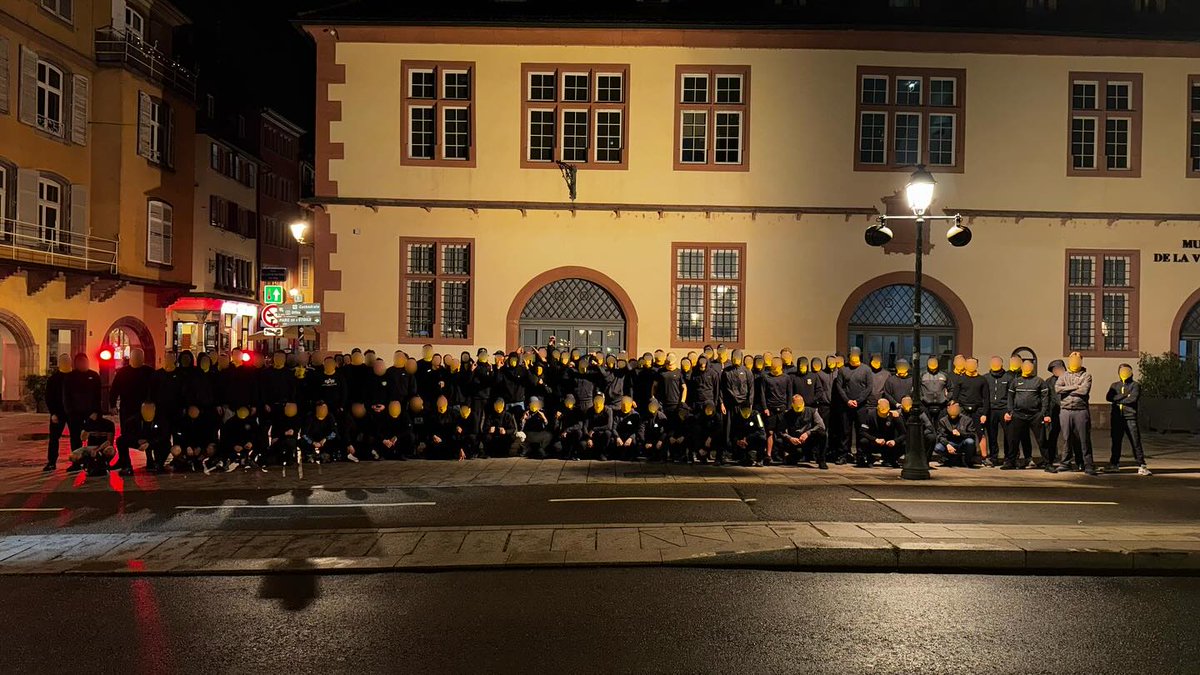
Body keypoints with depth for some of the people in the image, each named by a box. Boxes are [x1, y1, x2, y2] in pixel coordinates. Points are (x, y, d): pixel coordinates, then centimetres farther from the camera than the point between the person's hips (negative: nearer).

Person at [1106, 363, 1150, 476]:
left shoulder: (1135, 385, 4)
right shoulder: (1114, 385, 15)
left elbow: (1133, 399, -13)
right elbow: (1108, 397, -2)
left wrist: (1117, 399, -5)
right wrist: (1124, 396, -11)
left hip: (1130, 417, -3)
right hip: (1117, 418, 4)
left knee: (1136, 442, -6)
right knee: (1116, 442, 10)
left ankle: (1141, 466, -3)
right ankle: (1114, 464, 18)